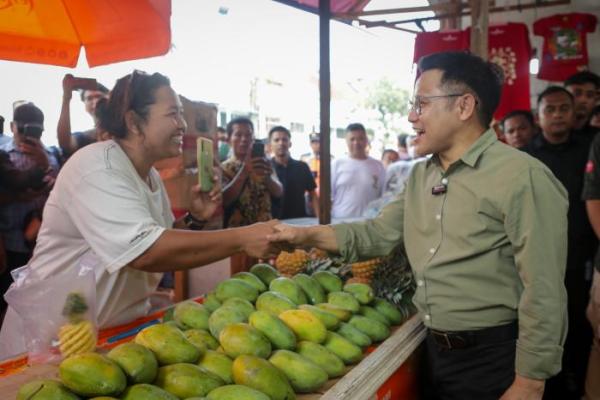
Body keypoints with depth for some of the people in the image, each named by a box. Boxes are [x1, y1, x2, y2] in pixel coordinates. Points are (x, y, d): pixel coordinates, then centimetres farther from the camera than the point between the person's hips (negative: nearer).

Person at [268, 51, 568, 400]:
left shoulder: (522, 177, -18)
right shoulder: (420, 176, 7)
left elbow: (543, 293, -19)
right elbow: (379, 233, 11)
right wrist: (306, 235, 0)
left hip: (492, 359, -6)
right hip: (433, 350, 7)